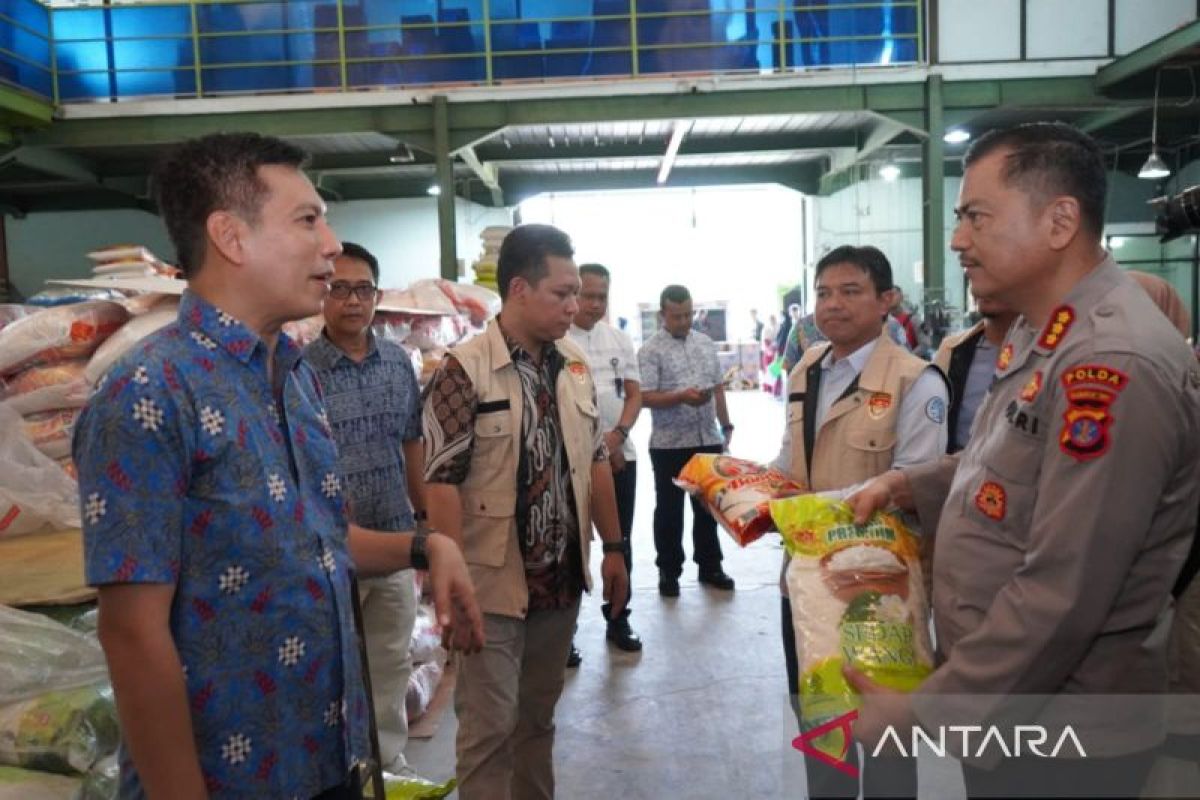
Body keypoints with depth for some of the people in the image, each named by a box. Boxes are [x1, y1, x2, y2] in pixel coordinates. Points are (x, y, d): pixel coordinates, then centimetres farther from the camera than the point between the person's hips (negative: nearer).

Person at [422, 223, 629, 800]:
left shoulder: (575, 365, 6)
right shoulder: (463, 370, -14)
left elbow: (595, 462, 12)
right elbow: (442, 482, -15)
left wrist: (613, 547, 10)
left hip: (561, 579, 6)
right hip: (492, 584, -6)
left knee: (538, 717, 20)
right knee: (489, 729, 5)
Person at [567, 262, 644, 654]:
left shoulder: (620, 340, 9)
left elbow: (634, 392, 9)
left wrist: (617, 434, -9)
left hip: (620, 455, 5)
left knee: (620, 542, 12)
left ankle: (618, 618, 27)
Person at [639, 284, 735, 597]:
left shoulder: (706, 343, 10)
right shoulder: (650, 350, -7)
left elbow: (718, 388, 16)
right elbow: (644, 397, -14)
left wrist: (726, 425, 11)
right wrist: (682, 397, -26)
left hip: (708, 440, 5)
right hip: (670, 444, -5)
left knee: (708, 506, 14)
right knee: (669, 509, 7)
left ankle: (710, 566, 27)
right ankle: (668, 571, 19)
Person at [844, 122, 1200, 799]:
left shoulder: (1112, 366, -27)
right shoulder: (1044, 332, 6)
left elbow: (1061, 597, -29)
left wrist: (923, 710, -21)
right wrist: (907, 485, 4)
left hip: (1061, 738, -9)